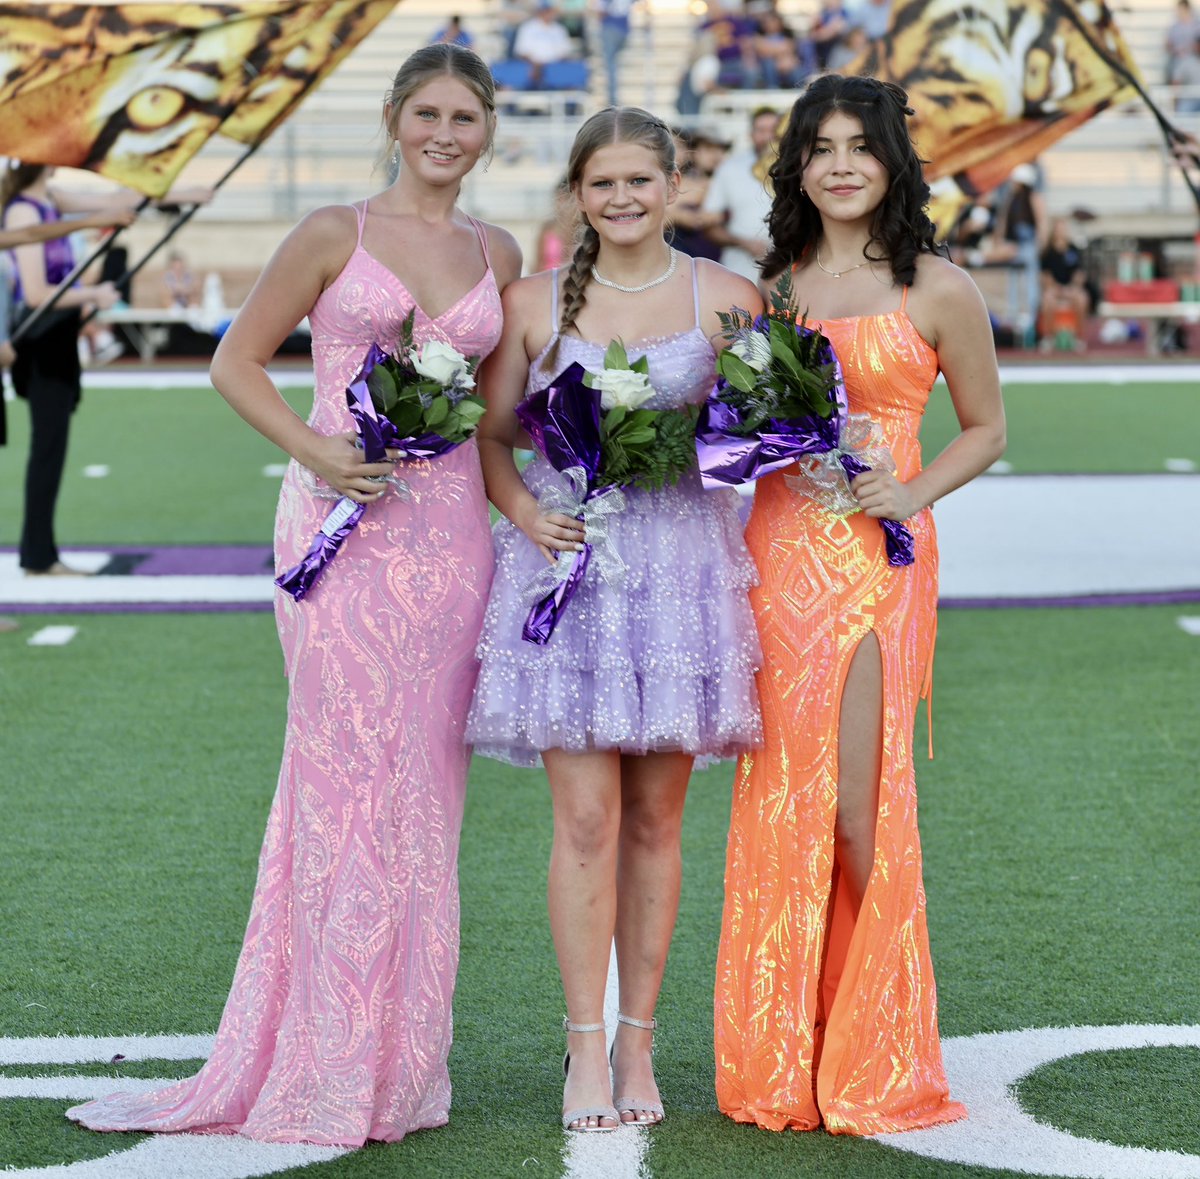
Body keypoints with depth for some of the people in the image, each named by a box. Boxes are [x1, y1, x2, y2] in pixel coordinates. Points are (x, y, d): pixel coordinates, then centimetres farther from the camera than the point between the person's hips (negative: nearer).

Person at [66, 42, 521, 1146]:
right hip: (341, 521, -4)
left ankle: (399, 1060, 13)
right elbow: (238, 360, 3)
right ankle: (331, 1066, 0)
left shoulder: (498, 253, 13)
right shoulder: (334, 234, 1)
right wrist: (317, 452, -11)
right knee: (345, 775, -6)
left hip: (450, 527, 4)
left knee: (423, 784, 5)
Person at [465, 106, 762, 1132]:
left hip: (682, 561, 1)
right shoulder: (532, 304, 5)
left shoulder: (727, 298, 5)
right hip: (568, 563, -1)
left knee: (656, 817, 5)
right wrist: (525, 513, -7)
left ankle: (638, 1046, 14)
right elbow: (491, 435, 10)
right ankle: (586, 1051, 2)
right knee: (586, 815, -6)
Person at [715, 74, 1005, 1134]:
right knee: (779, 801, 3)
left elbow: (986, 429, 8)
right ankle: (781, 1061, 13)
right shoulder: (773, 283, 12)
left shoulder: (938, 291, 0)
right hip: (776, 552, 4)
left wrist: (914, 491, -8)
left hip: (876, 560, -4)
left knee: (857, 807, -6)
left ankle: (871, 1061, 9)